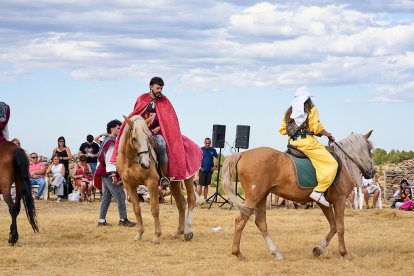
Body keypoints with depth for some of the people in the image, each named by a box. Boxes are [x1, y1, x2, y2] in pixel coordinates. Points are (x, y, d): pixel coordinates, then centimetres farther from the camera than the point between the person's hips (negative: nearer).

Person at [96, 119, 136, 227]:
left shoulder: (107, 140, 18)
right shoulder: (111, 142, -14)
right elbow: (109, 159, -22)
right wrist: (113, 174, -26)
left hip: (105, 173, 11)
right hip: (109, 173, -11)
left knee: (106, 196, 11)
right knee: (120, 196, -6)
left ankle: (102, 220, 12)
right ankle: (123, 220, -2)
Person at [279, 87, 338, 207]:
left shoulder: (290, 111, 20)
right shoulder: (311, 109, 1)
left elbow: (282, 130, 17)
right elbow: (316, 128, -7)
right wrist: (329, 135, 7)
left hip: (292, 142, 8)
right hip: (307, 141, -8)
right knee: (331, 164, -13)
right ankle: (318, 191, -28)